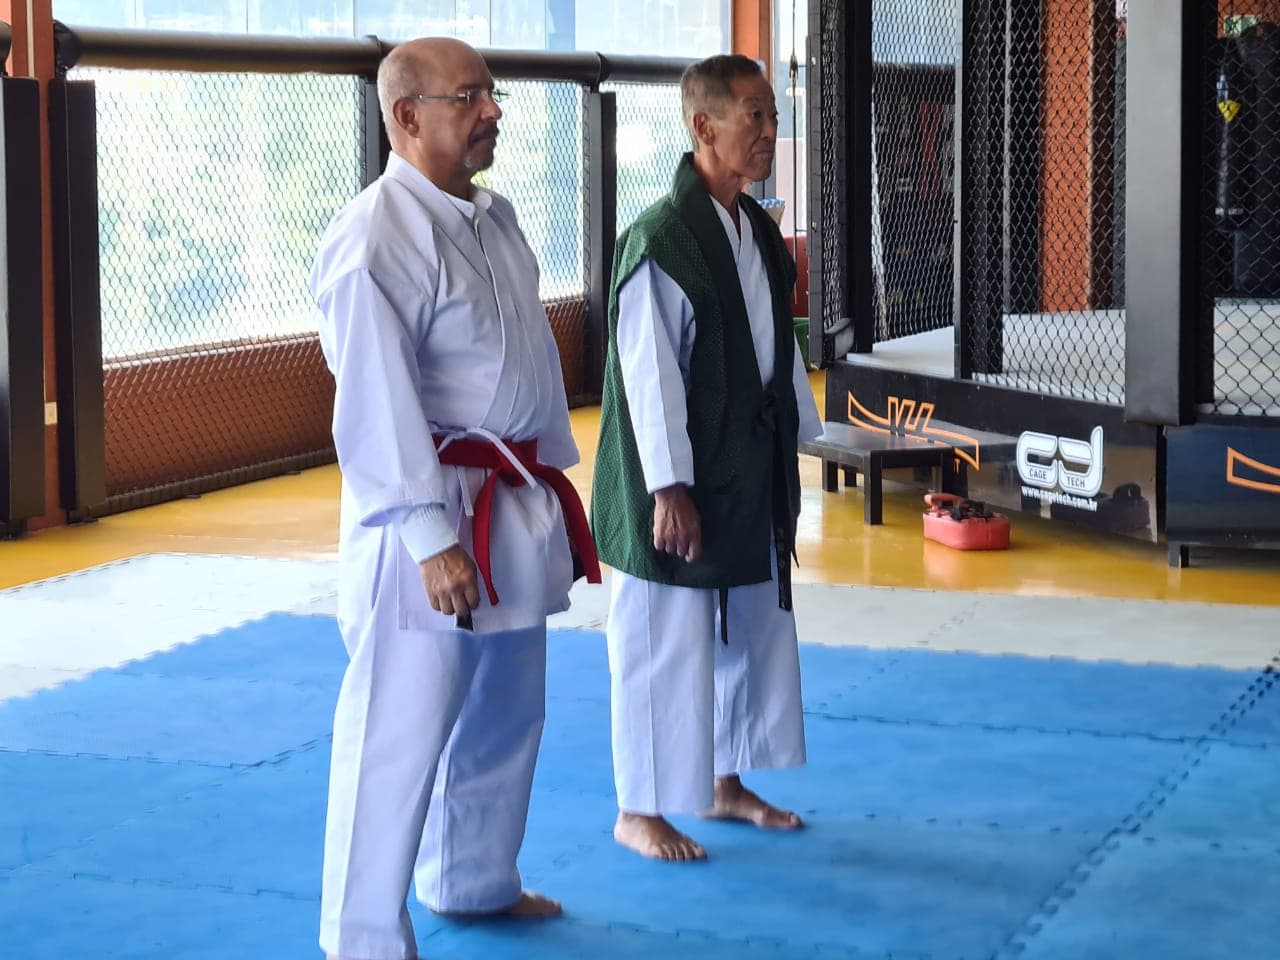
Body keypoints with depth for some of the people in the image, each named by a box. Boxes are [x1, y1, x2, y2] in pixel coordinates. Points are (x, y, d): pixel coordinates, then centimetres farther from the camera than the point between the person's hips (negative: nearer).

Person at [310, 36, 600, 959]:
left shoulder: (493, 217, 11)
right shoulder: (377, 241, -18)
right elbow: (377, 409, -21)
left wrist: (555, 479, 21)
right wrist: (432, 539, -23)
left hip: (516, 506, 9)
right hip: (433, 514, -9)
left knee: (505, 712, 20)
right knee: (401, 734, -5)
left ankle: (475, 879, 38)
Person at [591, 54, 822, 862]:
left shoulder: (759, 232, 7)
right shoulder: (660, 240, -19)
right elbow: (649, 372, -20)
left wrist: (795, 442, 17)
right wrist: (670, 487, -21)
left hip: (753, 475, 9)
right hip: (685, 478, -9)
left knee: (755, 629, 18)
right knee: (663, 642, 1)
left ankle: (724, 785, 33)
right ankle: (640, 812, 14)